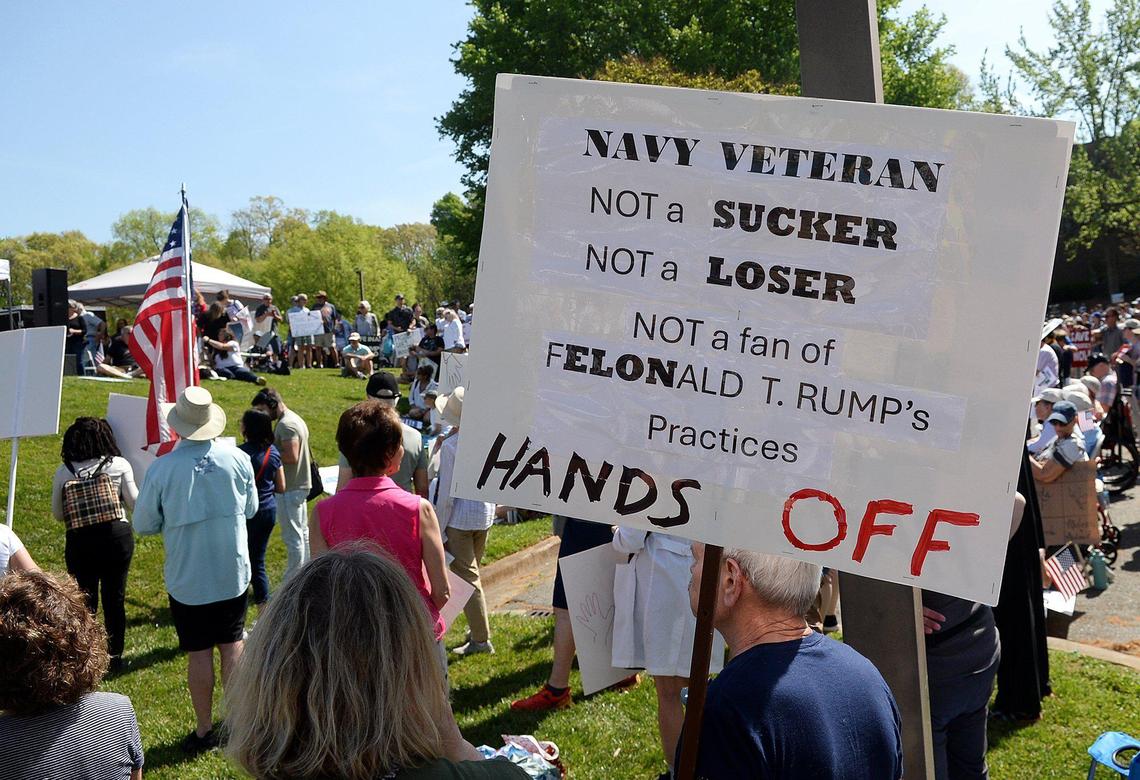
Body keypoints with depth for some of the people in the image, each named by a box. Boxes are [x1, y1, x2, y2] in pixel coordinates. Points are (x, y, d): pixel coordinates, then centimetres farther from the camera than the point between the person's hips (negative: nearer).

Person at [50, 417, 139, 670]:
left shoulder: (63, 472, -1)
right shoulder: (119, 465, -4)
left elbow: (57, 514, 6)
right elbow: (134, 503, 0)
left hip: (79, 542, 0)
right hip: (117, 537, 0)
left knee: (84, 601, 10)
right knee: (115, 597, 10)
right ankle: (114, 656, 20)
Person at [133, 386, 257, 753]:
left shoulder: (162, 468, -17)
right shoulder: (238, 458, -10)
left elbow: (144, 524, -5)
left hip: (187, 580, -2)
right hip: (233, 574, 2)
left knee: (199, 653, 9)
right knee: (232, 646, 15)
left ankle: (204, 730, 21)